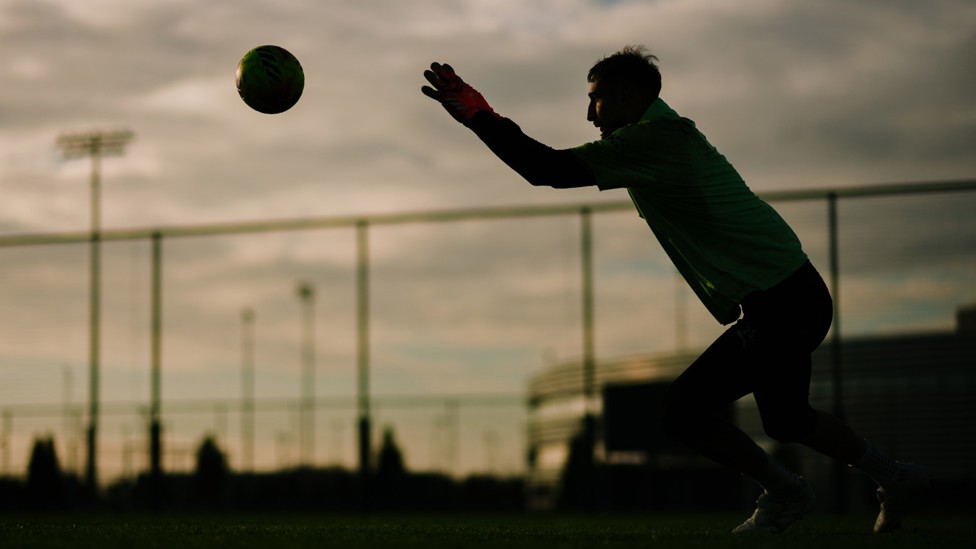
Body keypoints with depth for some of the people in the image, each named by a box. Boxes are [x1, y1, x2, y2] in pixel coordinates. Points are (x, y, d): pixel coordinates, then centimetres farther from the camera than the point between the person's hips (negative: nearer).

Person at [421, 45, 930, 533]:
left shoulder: (653, 138, -15)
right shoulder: (671, 133, 15)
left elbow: (552, 169, -19)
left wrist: (478, 115, -14)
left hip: (778, 306, -10)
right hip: (798, 293, 10)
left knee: (684, 410, -5)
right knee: (784, 418, 21)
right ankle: (894, 477, 28)